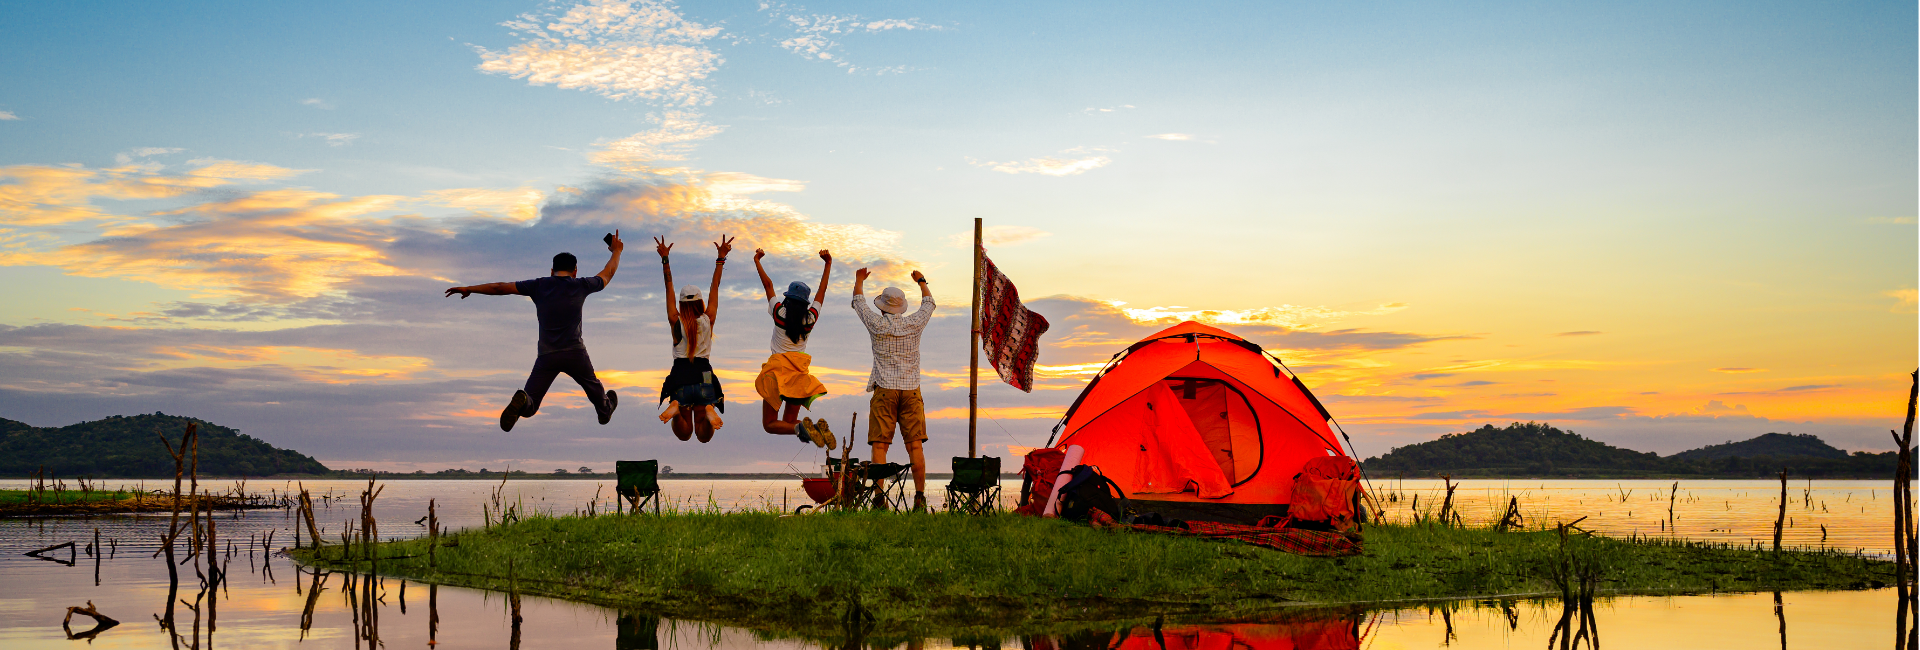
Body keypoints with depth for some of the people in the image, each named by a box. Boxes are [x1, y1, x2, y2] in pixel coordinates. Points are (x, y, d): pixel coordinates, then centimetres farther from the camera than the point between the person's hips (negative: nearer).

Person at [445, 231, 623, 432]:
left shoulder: (539, 286, 5)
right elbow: (607, 274, 23)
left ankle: (522, 401, -34)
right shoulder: (580, 286, 5)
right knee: (593, 387, 31)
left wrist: (469, 289, 16)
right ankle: (605, 411, 54)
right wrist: (616, 251, 42)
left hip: (547, 355, 0)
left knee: (529, 408, -1)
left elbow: (500, 288, 5)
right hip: (575, 352, 0)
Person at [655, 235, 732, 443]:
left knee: (684, 434, 7)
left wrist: (665, 259, 0)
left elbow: (669, 288, -1)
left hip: (680, 375, 0)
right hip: (704, 375, 1)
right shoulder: (708, 320, -1)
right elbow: (715, 287, 4)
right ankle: (708, 409, -30)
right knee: (704, 436, 3)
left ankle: (676, 406, -25)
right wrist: (721, 258, 7)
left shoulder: (676, 322, -3)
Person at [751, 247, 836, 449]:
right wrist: (828, 264, 25)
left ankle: (801, 428, -28)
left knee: (770, 424, 2)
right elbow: (822, 290, 14)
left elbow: (768, 285, 7)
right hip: (800, 373, 4)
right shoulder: (811, 318, 1)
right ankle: (818, 428, -16)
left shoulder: (779, 313, -5)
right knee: (789, 421, 15)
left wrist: (756, 261, 20)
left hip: (777, 370, -3)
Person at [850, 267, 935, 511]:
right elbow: (928, 303, 23)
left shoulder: (877, 325, -2)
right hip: (911, 390, 2)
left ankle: (879, 497, -11)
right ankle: (920, 497, -5)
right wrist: (921, 281, 41)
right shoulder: (914, 324, 2)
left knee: (880, 446, -3)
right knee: (915, 446, 0)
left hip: (884, 390, -2)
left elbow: (859, 303, 18)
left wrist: (859, 281, 36)